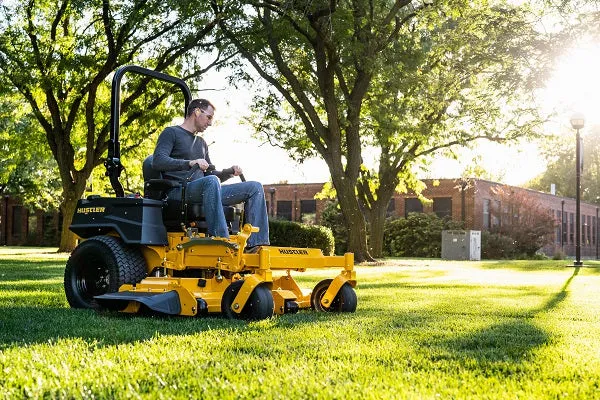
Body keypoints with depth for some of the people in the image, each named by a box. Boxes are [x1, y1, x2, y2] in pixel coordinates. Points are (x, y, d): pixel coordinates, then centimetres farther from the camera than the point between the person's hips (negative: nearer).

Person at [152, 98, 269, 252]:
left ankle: (255, 244, -21)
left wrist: (230, 172, 8)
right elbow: (158, 161, -11)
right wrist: (190, 163, -24)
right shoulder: (171, 133, 6)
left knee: (255, 187, -4)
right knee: (210, 181, -40)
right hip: (179, 191, -8)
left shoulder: (201, 143, 30)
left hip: (204, 191, 8)